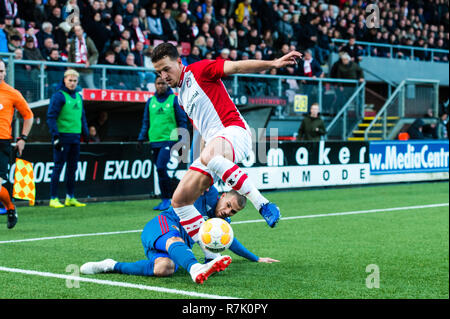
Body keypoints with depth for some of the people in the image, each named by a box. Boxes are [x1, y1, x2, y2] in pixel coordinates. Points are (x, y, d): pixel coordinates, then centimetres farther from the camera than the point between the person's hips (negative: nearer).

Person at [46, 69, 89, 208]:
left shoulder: (78, 97, 16)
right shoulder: (59, 96, -7)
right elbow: (51, 117, -12)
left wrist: (85, 132, 16)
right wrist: (55, 136, -18)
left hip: (75, 138, 7)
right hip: (63, 137, -7)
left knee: (72, 168, 11)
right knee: (58, 167, -6)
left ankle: (70, 197, 18)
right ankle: (53, 198, -2)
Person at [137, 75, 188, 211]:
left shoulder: (174, 100, 2)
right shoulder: (150, 101, 13)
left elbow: (182, 121, 3)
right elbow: (146, 122, 18)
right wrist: (141, 138, 8)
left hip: (169, 140, -5)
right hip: (154, 141, 5)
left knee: (161, 168, -18)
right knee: (161, 170, 7)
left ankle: (166, 199, -8)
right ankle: (170, 196, 18)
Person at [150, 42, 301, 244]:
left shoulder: (198, 70, 2)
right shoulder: (181, 97, 24)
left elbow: (236, 67, -10)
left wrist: (274, 63, -24)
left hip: (234, 131, -8)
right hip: (213, 145, 8)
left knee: (209, 156, -43)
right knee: (179, 200, -2)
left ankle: (263, 205, -38)